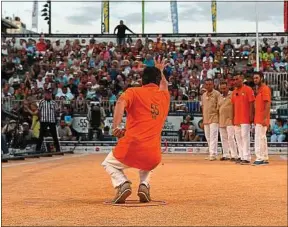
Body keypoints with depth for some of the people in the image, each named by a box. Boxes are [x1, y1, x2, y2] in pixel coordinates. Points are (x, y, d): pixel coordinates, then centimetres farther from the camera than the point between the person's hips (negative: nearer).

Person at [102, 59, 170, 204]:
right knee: (146, 164, 41)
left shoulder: (134, 92, 6)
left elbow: (121, 102, -17)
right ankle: (144, 185, 11)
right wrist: (160, 71, 58)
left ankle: (123, 184, -2)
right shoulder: (165, 96, 18)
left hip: (130, 149, -3)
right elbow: (165, 86, 43)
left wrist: (115, 127, -17)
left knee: (109, 164, 28)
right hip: (153, 156, 3)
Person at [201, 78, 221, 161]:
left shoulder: (217, 94, -4)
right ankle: (211, 154, 17)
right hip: (206, 119, 7)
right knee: (208, 137, 9)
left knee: (213, 136, -11)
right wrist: (203, 119, 15)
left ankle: (213, 154, -12)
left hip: (214, 118, -7)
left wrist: (218, 117, -12)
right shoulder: (203, 95, 15)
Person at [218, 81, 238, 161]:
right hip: (221, 121, 7)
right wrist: (219, 120, 14)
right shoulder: (220, 97, 17)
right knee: (223, 138, 8)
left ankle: (234, 155, -10)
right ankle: (226, 155, 15)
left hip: (230, 120, -7)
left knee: (230, 137, -13)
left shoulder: (232, 95, -3)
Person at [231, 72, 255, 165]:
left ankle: (246, 158, -7)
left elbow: (251, 104, -9)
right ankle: (241, 156, 16)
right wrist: (233, 117, 15)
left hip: (245, 118, -7)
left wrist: (251, 115, -15)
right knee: (238, 137, 9)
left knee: (245, 136, -9)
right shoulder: (234, 91, 15)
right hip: (237, 119, 7)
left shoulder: (248, 89, -5)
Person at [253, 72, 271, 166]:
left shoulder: (265, 89, -10)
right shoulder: (258, 89, 18)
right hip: (257, 119, 10)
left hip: (262, 119, -10)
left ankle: (260, 158, -8)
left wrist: (265, 118, -23)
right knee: (262, 138, 12)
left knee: (259, 138, -10)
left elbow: (268, 104, -17)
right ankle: (264, 158, 17)